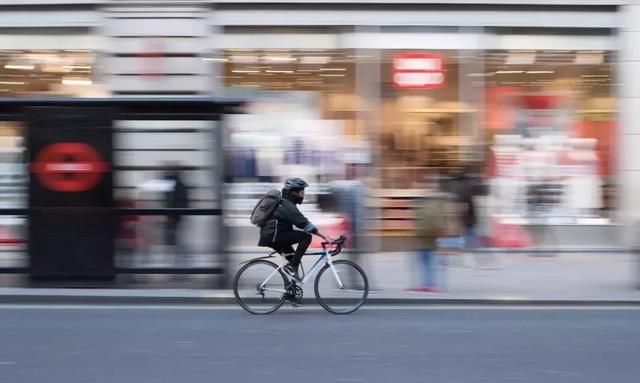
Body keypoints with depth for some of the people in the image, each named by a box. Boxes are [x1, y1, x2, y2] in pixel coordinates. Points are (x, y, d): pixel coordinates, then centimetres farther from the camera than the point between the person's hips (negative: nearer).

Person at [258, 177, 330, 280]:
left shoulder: (284, 203, 17)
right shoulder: (288, 206, -15)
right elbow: (305, 224, -22)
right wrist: (324, 237, -24)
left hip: (269, 236, 10)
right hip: (273, 236, -10)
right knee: (306, 237, -17)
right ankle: (291, 266, -15)